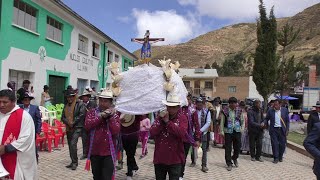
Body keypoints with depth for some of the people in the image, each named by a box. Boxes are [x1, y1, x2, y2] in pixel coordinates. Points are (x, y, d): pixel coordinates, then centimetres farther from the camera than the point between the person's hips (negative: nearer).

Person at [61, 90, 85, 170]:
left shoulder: (80, 104, -4)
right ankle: (73, 162, 24)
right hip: (68, 128, 7)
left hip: (77, 127, -7)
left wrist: (73, 122, -15)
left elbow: (81, 115, -14)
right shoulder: (66, 106, 16)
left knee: (73, 144, -17)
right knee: (70, 145, 12)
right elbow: (63, 117, 10)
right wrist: (68, 122, -10)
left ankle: (75, 162, -6)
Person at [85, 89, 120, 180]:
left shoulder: (115, 114, -1)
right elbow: (87, 126, -14)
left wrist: (111, 116, -17)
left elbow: (116, 131, -13)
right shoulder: (92, 112, 3)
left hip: (108, 152, -2)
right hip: (95, 151, 2)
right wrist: (101, 116, -16)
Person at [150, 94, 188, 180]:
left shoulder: (182, 118, -5)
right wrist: (161, 120, -17)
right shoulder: (160, 116, 3)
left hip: (175, 159, -3)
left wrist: (167, 121, -20)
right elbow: (152, 133, -6)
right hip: (159, 158, 3)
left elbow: (182, 133, -23)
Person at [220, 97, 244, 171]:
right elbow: (222, 122, -2)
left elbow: (242, 120, 14)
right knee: (228, 148, 1)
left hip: (237, 131, 3)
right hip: (228, 132, -2)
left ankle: (234, 158, 37)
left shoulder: (239, 111, 3)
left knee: (238, 147, 8)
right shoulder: (225, 111, -5)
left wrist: (242, 128, 3)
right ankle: (229, 164, 14)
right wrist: (222, 131, -6)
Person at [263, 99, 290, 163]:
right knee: (275, 144, -2)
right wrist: (264, 123, -13)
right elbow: (266, 119, 8)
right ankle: (276, 158, 7)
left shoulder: (285, 110, 2)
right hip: (273, 129, -1)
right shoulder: (270, 111, 1)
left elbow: (287, 121, 5)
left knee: (282, 144, 6)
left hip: (282, 130, 1)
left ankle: (280, 157, 27)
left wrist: (287, 129, 0)